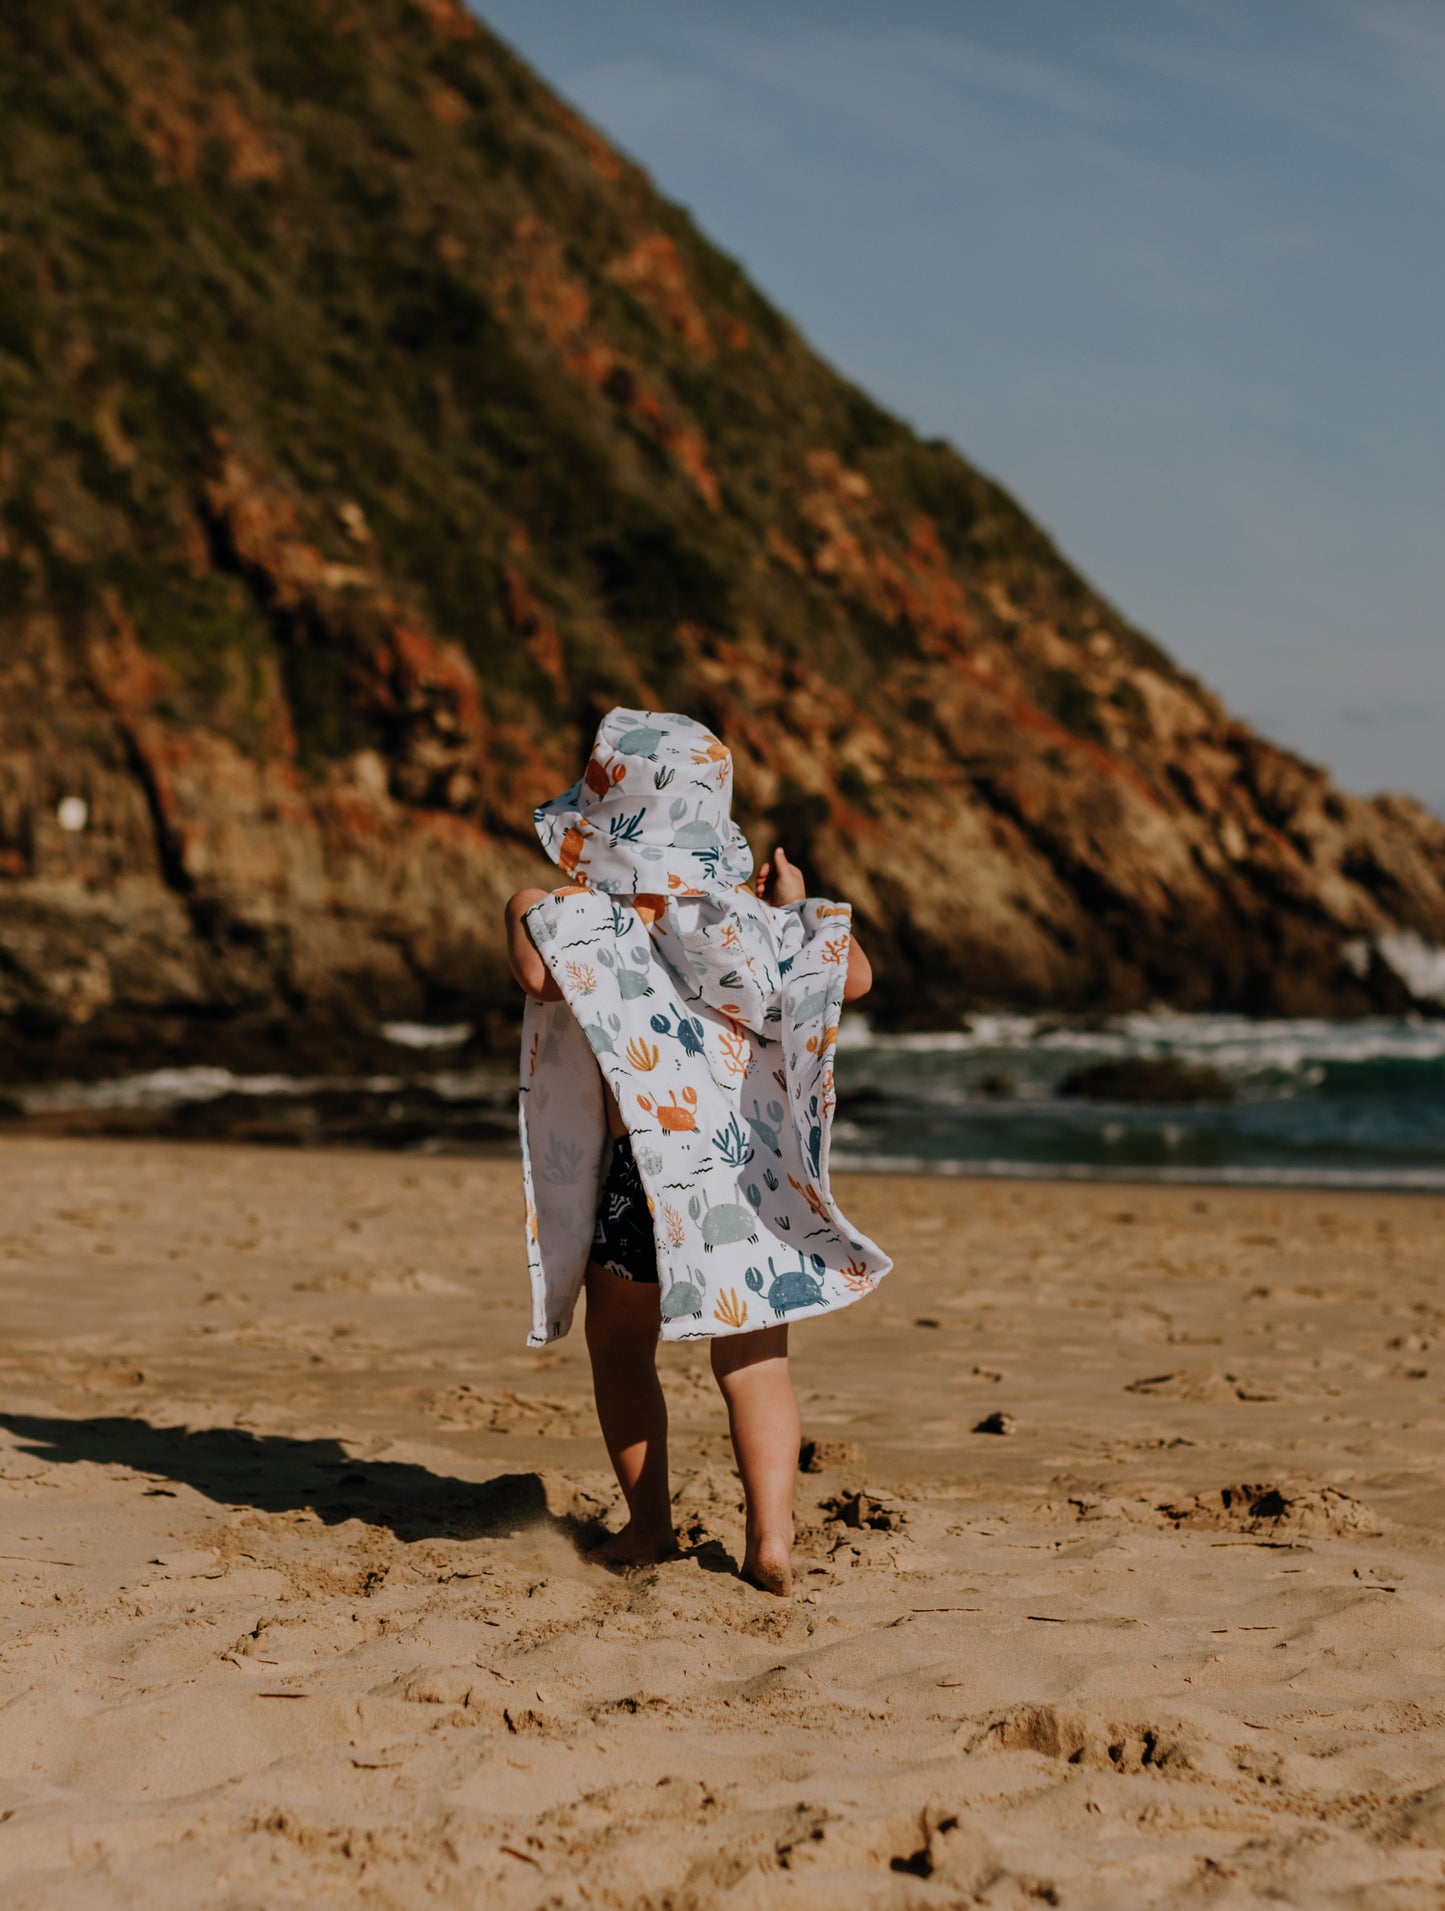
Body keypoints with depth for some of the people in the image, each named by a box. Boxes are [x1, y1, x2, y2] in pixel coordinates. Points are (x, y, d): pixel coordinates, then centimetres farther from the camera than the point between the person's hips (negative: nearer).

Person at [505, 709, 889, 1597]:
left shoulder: (580, 914, -7)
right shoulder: (751, 911, 3)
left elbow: (542, 977, -25)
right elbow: (855, 976, 9)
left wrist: (524, 913, -6)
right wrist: (796, 906, 22)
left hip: (647, 1164, -3)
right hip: (758, 1163, 3)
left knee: (622, 1348, 15)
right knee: (756, 1357, 7)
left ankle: (650, 1522, 16)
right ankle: (772, 1535, -2)